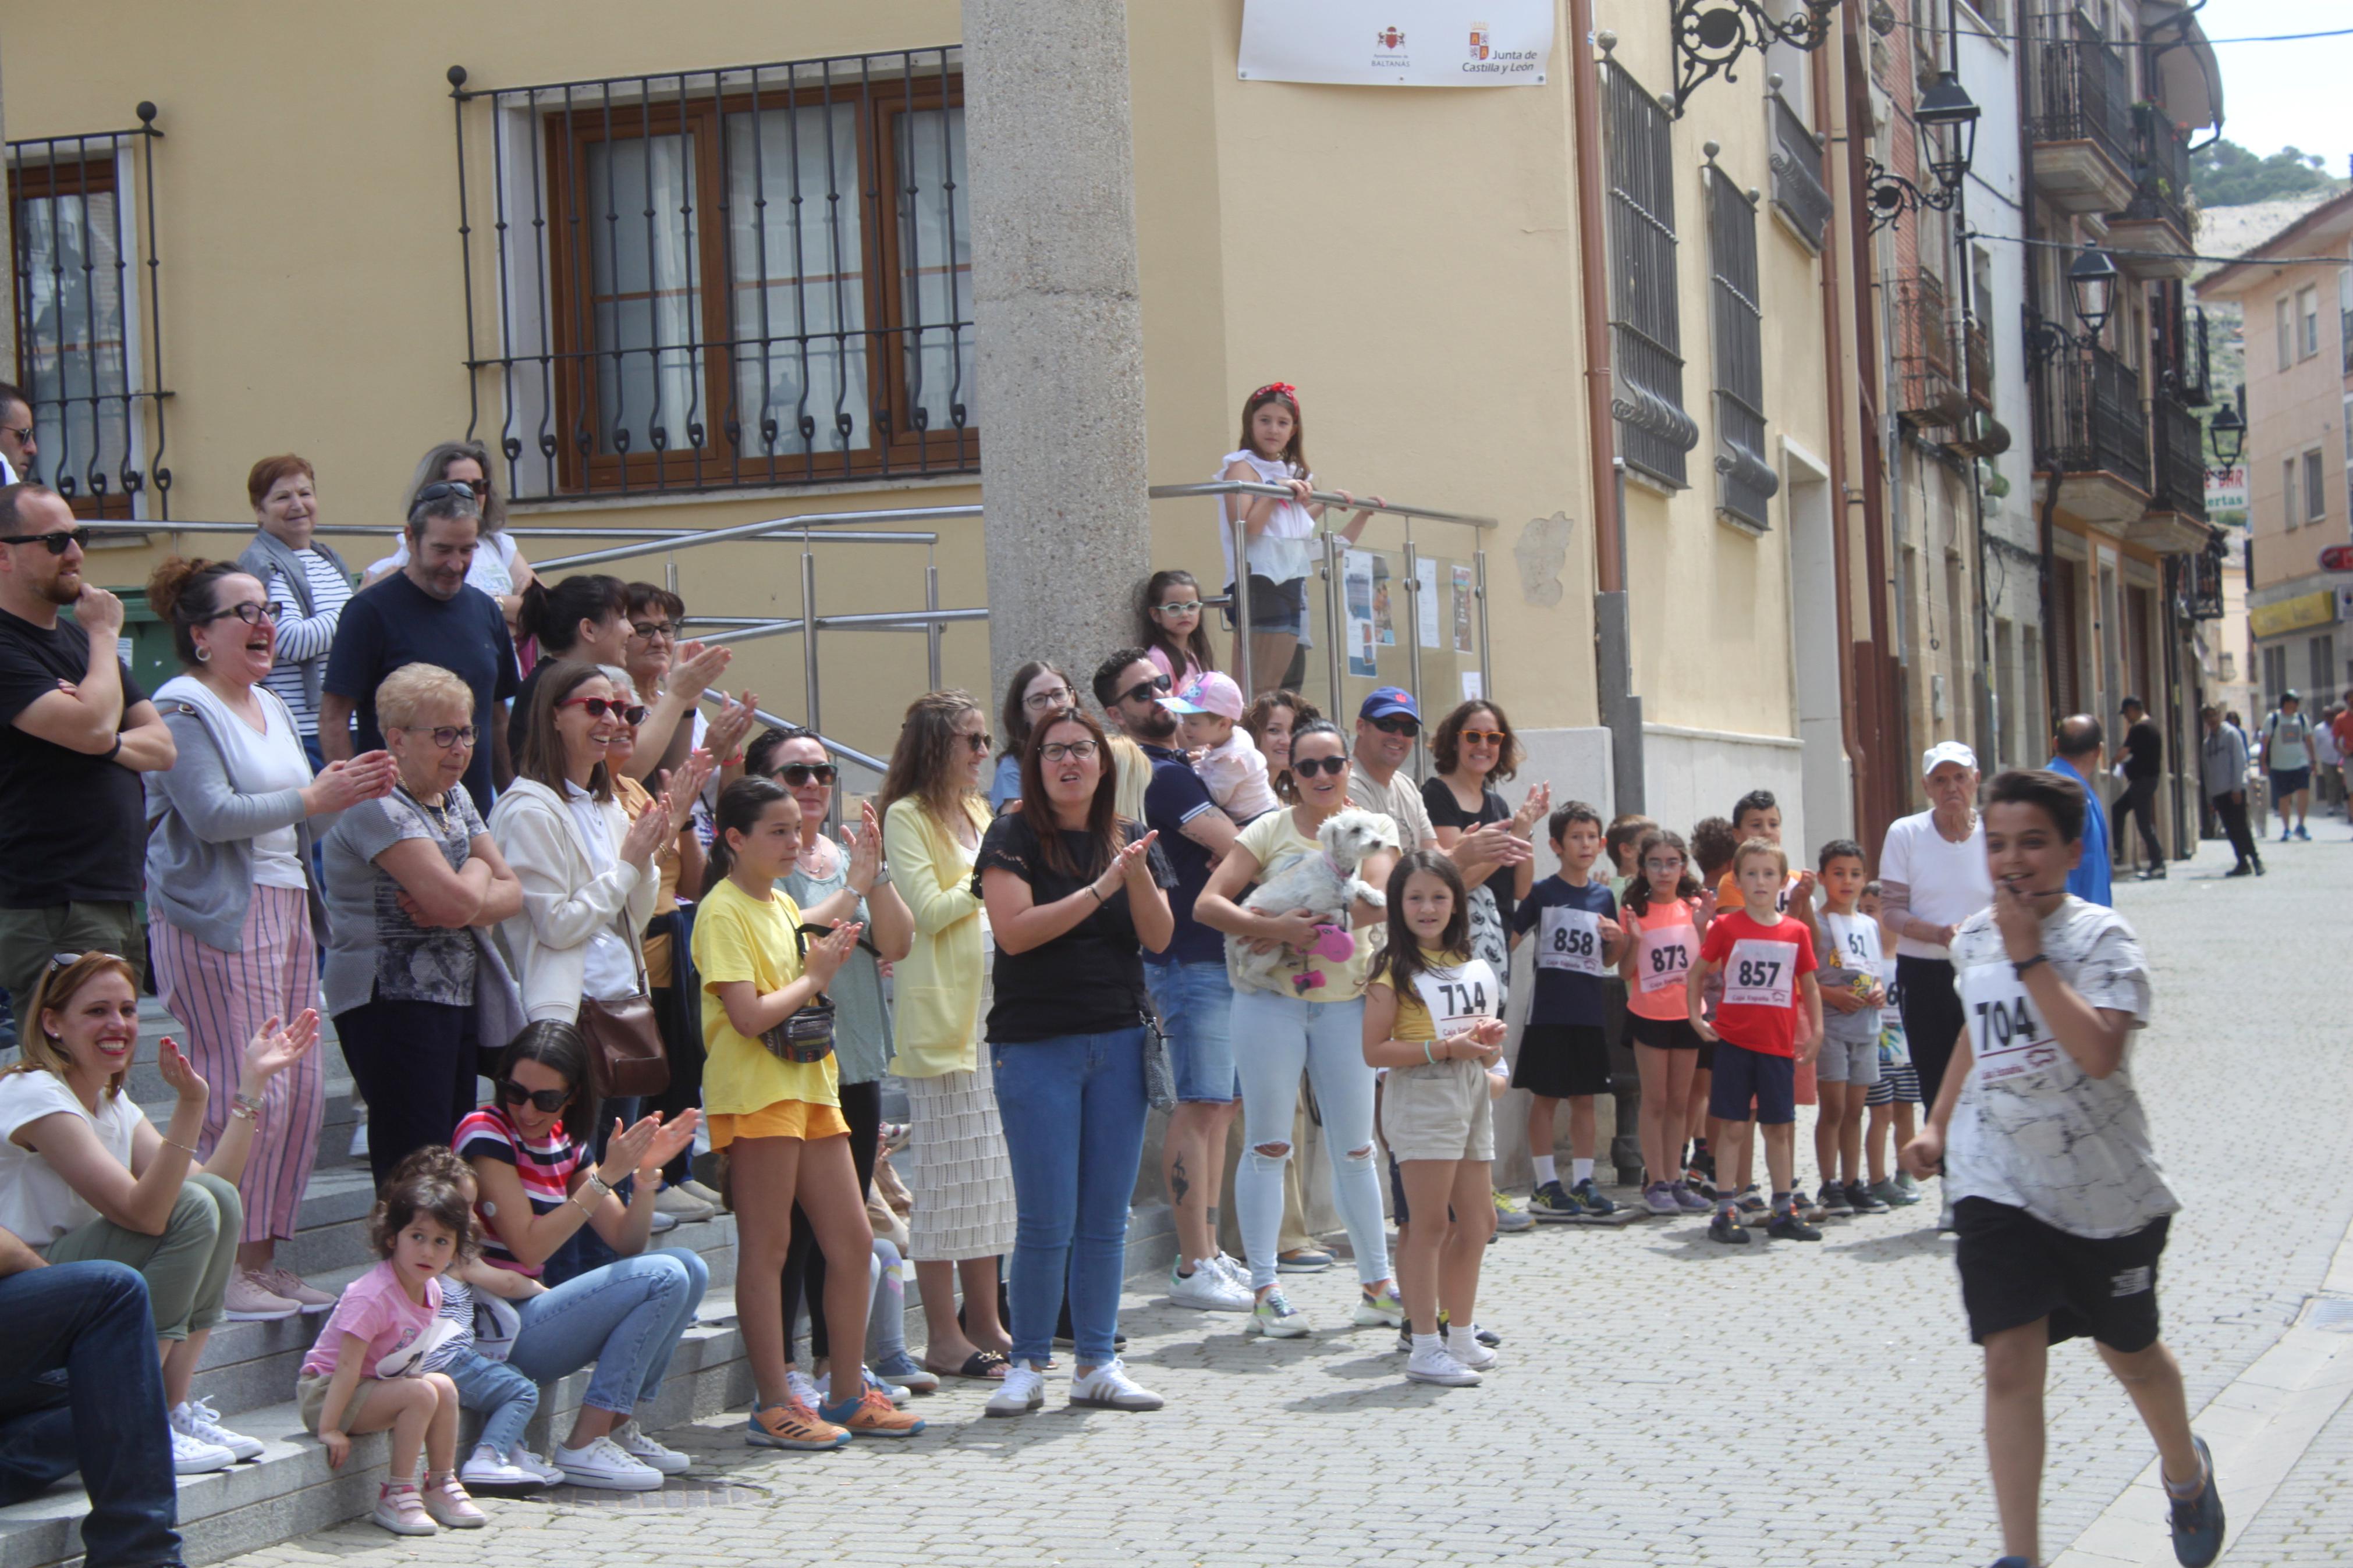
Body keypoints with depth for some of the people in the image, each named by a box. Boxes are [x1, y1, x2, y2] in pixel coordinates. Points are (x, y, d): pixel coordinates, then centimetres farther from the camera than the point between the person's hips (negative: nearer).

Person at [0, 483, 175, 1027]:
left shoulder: (76, 637, 19)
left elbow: (162, 745, 14)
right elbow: (93, 726, -23)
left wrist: (109, 743, -9)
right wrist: (105, 636, -7)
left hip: (117, 896, 9)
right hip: (49, 914, -9)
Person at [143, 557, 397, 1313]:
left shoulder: (270, 707, 19)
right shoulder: (181, 708, -8)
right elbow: (212, 813, -18)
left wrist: (345, 788, 6)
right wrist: (315, 798, -16)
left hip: (288, 907, 9)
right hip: (217, 917, -9)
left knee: (302, 1087, 6)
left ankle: (264, 1257, 13)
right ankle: (225, 1269, -4)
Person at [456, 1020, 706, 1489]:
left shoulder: (562, 1146, 11)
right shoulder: (486, 1133, -12)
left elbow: (627, 1242, 10)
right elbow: (529, 1247, -19)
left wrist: (646, 1173, -7)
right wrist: (605, 1176, -20)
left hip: (534, 1307, 8)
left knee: (691, 1269, 3)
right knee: (665, 1277, -17)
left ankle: (618, 1428, 3)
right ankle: (583, 1446, -16)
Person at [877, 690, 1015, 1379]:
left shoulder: (981, 814, 19)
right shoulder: (907, 817, -6)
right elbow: (928, 911, -15)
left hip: (994, 1010, 8)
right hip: (940, 1014, -8)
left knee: (990, 1173, 9)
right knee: (949, 1175, -5)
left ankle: (984, 1322, 17)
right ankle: (945, 1338, -1)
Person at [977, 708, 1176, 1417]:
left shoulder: (1130, 839, 10)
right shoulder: (1014, 838, -2)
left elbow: (1159, 938, 2)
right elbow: (1015, 931, -15)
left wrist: (1138, 873, -16)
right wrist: (1101, 887, -18)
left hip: (1118, 1040, 4)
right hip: (1035, 1045, -4)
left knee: (1106, 1218, 6)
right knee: (1048, 1220, -4)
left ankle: (1098, 1362, 14)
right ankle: (1028, 1365, 8)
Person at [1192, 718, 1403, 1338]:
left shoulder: (1375, 828, 6)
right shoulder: (1271, 830, 1)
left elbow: (1376, 902, -12)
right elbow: (1207, 904, -9)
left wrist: (1310, 920, -20)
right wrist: (1276, 928, -21)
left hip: (1346, 1001, 2)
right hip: (1271, 997, -2)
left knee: (1355, 1148, 9)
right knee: (1267, 1146, 0)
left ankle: (1376, 1285, 19)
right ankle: (1264, 1291, 4)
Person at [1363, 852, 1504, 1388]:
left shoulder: (1475, 967, 14)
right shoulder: (1394, 972, -6)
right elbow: (1375, 1051, -13)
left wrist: (1491, 1041, 0)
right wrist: (1445, 1047, -19)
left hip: (1473, 1098, 7)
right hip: (1422, 1099, -7)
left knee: (1476, 1223, 10)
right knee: (1429, 1224, -6)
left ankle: (1461, 1337, 22)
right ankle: (1425, 1348, -1)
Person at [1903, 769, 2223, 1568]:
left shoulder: (2102, 937, -14)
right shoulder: (1974, 940, 3)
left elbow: (2100, 1052, -30)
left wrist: (2029, 957, -28)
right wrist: (1938, 1124, 17)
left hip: (2105, 1190, -3)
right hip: (1999, 1186, 3)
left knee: (2129, 1352, 17)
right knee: (2010, 1363, -11)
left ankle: (2186, 1470, 48)